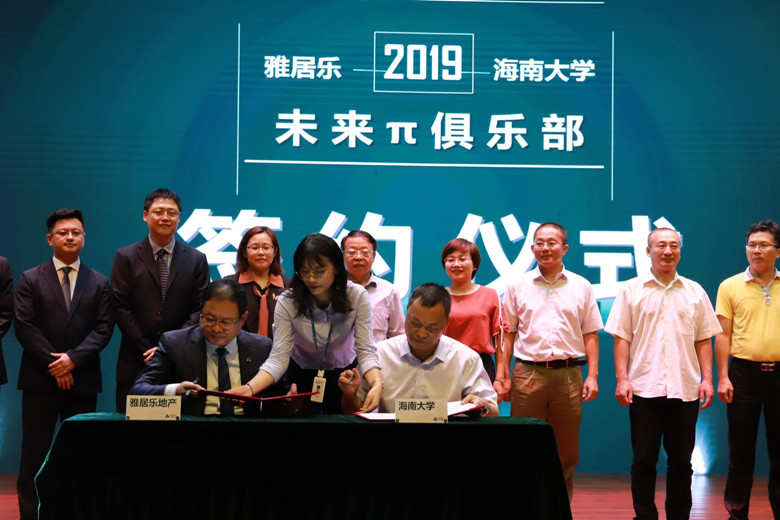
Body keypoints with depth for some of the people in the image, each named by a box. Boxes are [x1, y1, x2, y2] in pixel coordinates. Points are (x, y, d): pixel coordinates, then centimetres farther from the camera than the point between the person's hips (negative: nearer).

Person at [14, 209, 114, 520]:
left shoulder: (99, 283, 10)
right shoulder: (30, 279, 6)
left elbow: (103, 329, 1)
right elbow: (24, 327, -3)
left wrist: (73, 358, -14)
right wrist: (53, 363, -11)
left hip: (83, 379, 1)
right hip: (40, 379, -1)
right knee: (34, 455, 1)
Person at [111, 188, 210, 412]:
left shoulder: (196, 260, 8)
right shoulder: (126, 257, 6)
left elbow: (200, 309, 2)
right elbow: (121, 308, 0)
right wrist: (148, 350, -9)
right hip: (136, 364, 0)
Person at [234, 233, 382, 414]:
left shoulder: (357, 296, -18)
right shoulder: (287, 302, -20)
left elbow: (366, 351, -20)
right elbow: (279, 357, -24)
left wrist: (376, 384, -40)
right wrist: (250, 388, -42)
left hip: (345, 376, 1)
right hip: (303, 377, -1)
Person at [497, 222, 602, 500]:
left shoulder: (581, 287, 9)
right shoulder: (518, 286, 8)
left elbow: (590, 335, 9)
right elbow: (507, 334, 9)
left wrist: (593, 375, 1)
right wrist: (501, 375, 2)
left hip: (568, 374, 1)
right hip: (527, 373, 0)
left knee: (566, 453, 5)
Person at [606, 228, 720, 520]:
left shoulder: (695, 292, 10)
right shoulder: (632, 290, 4)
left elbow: (703, 340, 10)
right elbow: (621, 338, 1)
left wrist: (707, 378, 1)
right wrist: (622, 379, -6)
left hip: (685, 389, 2)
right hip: (644, 387, -2)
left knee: (681, 461, 8)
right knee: (644, 460, 2)